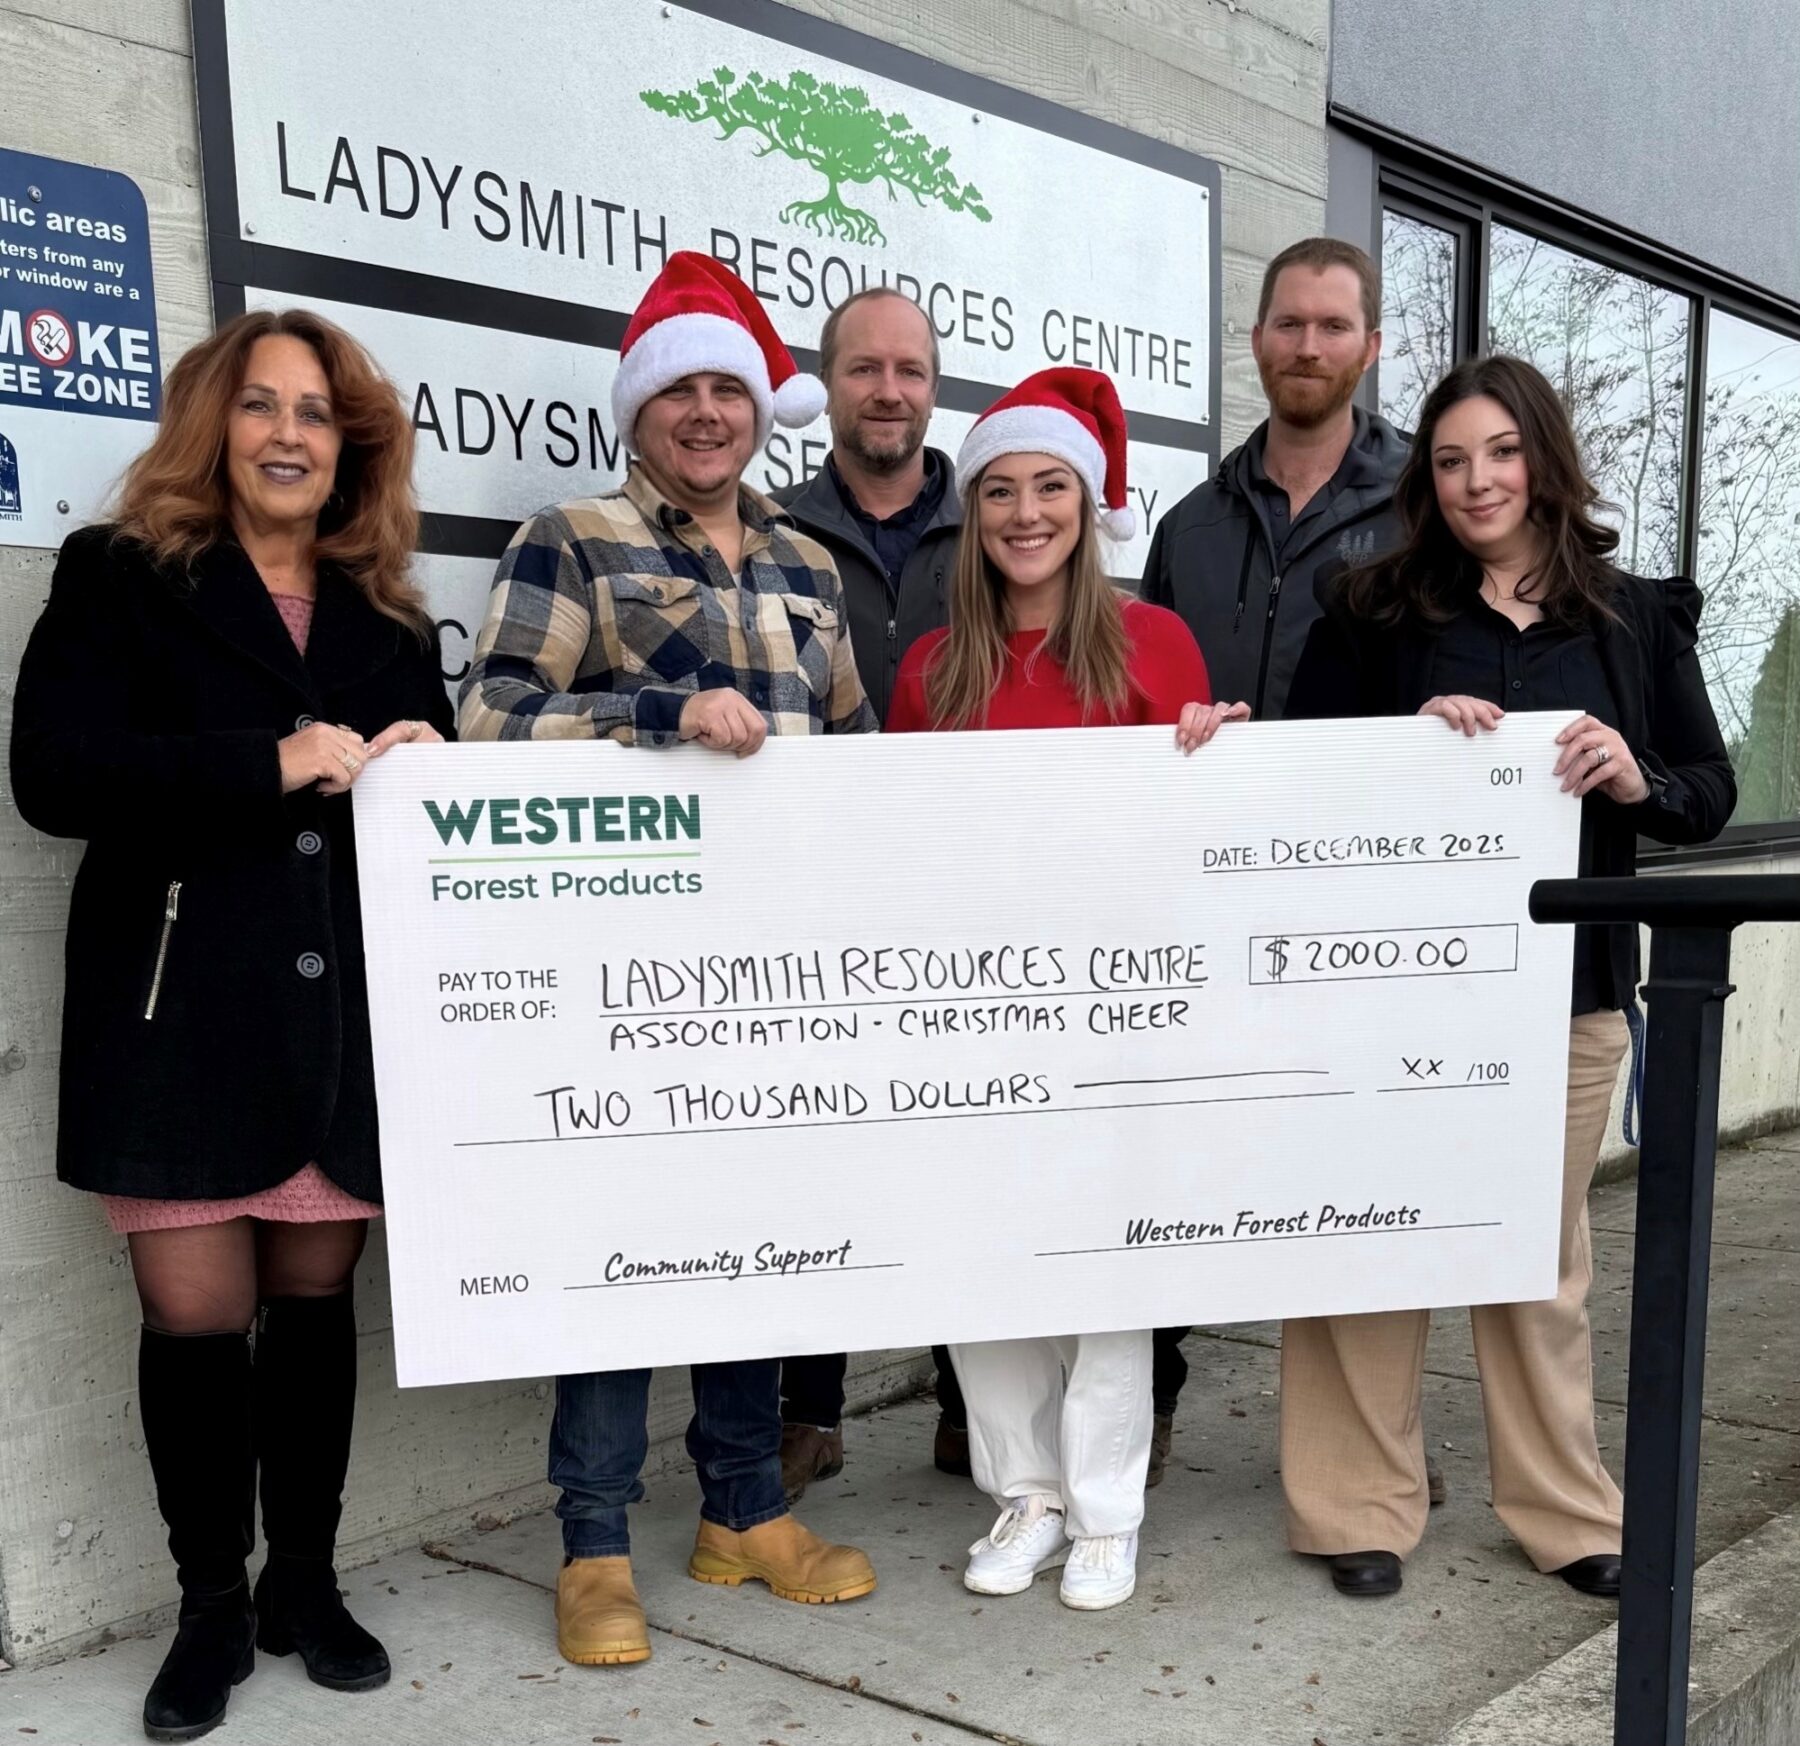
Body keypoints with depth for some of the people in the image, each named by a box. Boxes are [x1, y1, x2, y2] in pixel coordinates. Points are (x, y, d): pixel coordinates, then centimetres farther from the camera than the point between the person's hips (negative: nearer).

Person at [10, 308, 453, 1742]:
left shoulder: (392, 615, 14)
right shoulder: (120, 578, 3)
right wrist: (274, 764, -19)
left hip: (348, 1012, 3)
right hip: (183, 1016, -3)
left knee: (315, 1301, 10)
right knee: (197, 1315, 2)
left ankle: (305, 1582, 27)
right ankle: (212, 1607, 21)